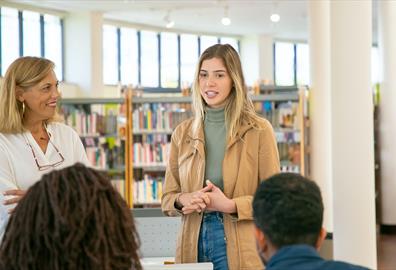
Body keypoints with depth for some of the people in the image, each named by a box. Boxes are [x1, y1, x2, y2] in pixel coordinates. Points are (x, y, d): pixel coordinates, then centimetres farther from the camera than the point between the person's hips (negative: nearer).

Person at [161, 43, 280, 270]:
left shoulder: (259, 130, -3)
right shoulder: (183, 134, 8)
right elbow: (167, 199, 11)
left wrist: (229, 205, -16)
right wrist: (184, 200, -10)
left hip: (241, 250, -3)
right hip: (194, 245, 3)